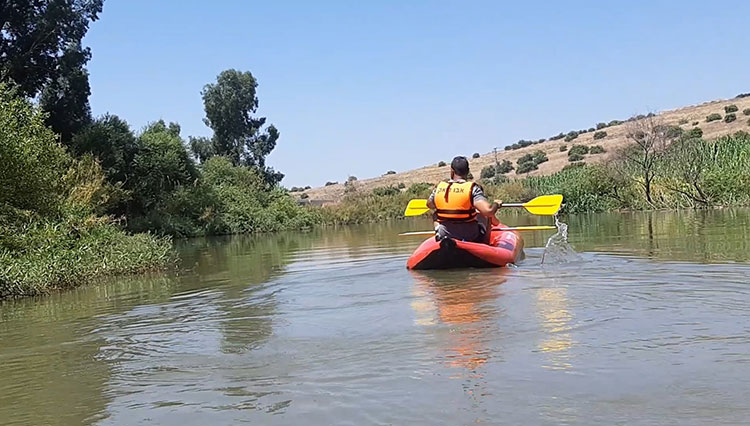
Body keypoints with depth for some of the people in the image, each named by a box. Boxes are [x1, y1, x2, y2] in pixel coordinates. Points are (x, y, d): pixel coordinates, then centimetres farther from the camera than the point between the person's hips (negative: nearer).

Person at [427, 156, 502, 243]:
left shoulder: (439, 188, -4)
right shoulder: (472, 188, -16)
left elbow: (429, 204, 16)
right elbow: (488, 210, -28)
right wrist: (496, 204, -5)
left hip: (444, 237, 2)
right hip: (471, 238, -2)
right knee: (485, 214, 25)